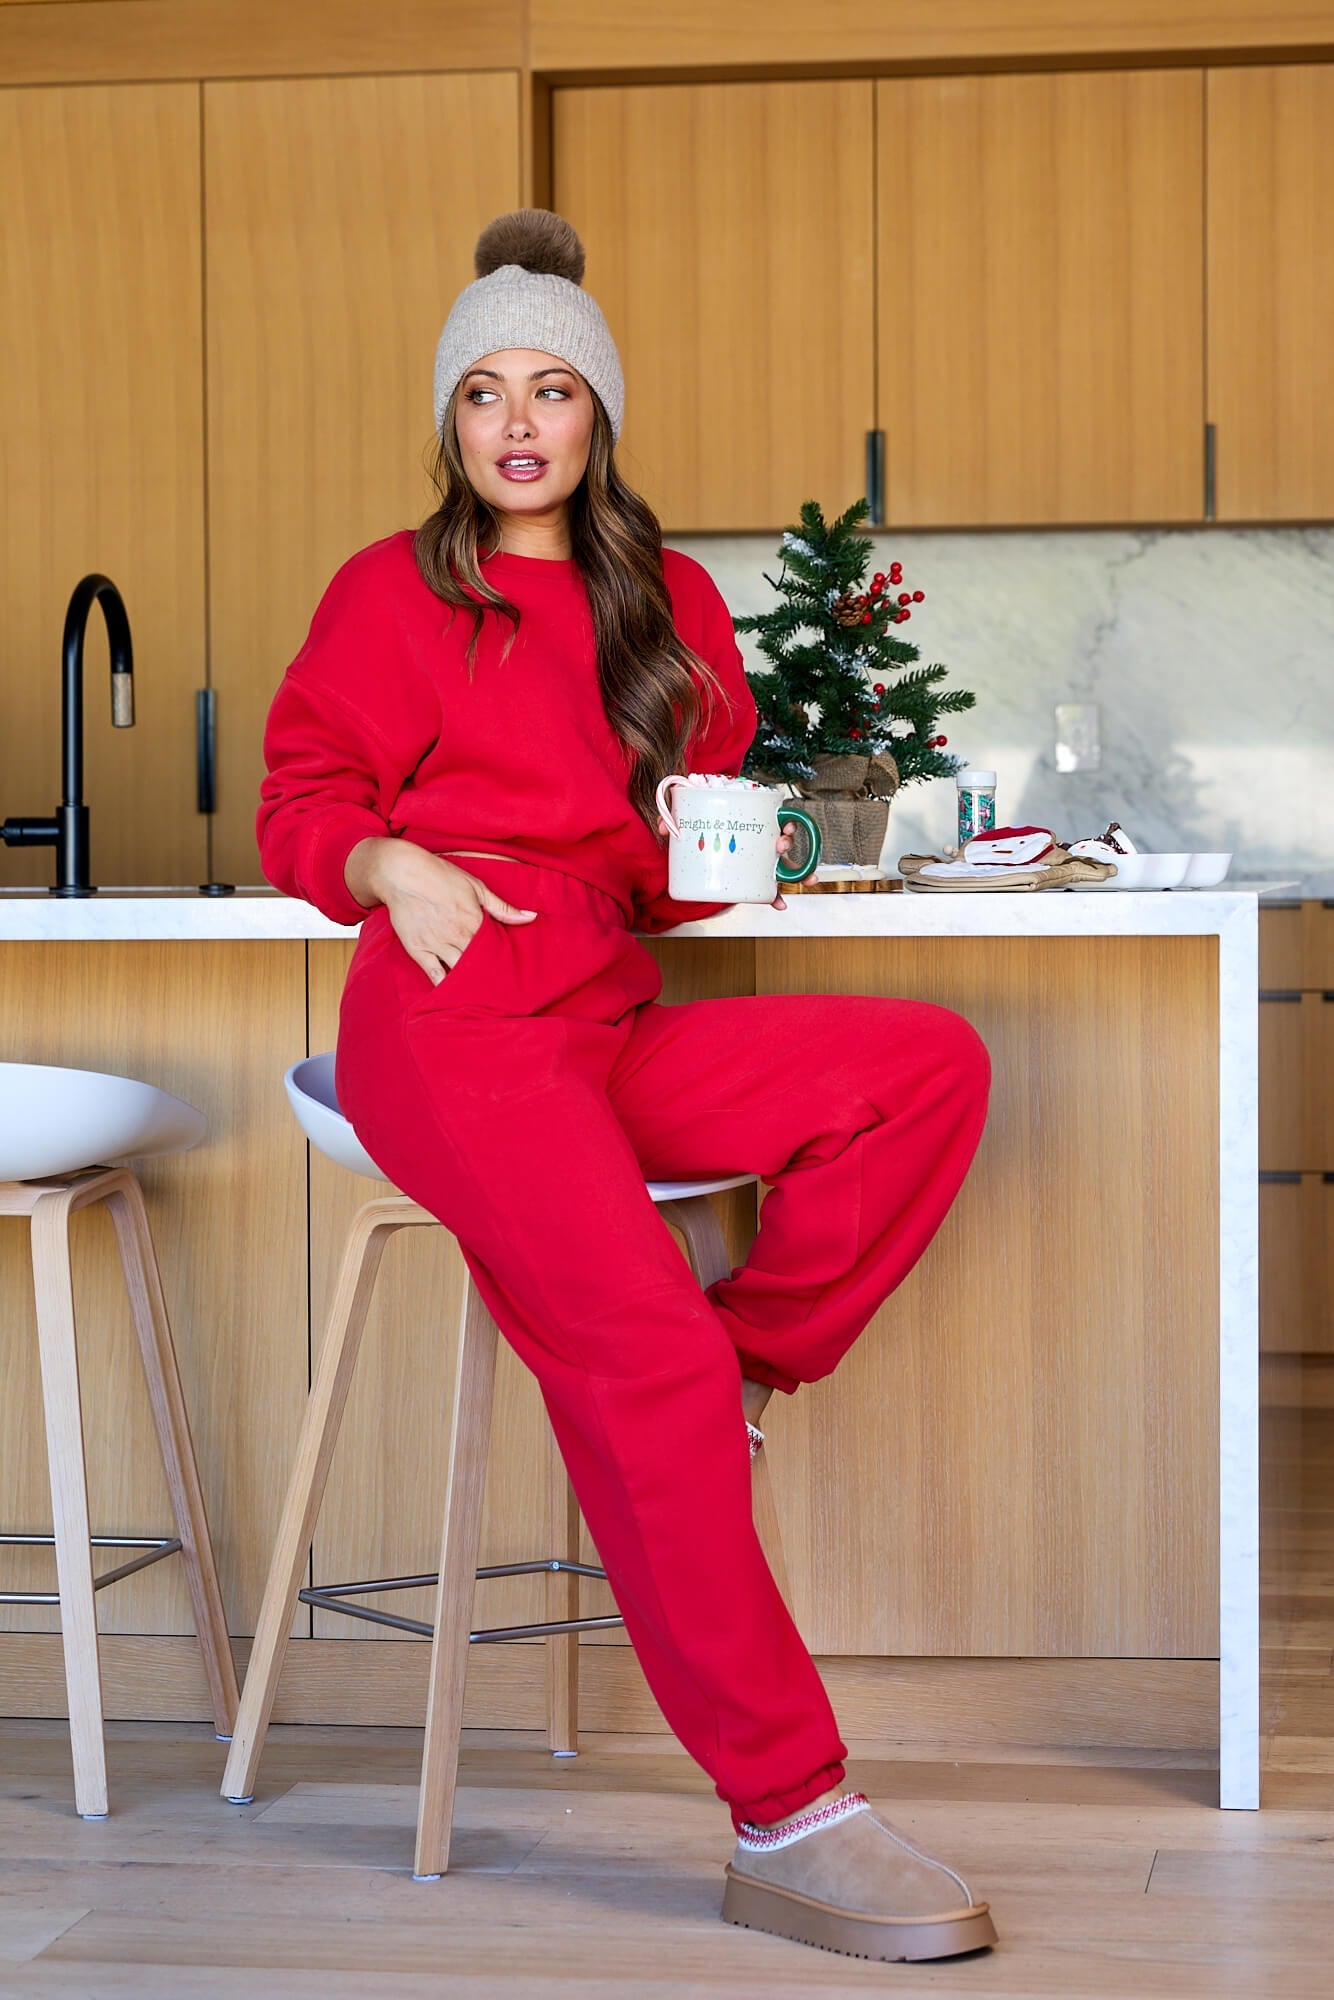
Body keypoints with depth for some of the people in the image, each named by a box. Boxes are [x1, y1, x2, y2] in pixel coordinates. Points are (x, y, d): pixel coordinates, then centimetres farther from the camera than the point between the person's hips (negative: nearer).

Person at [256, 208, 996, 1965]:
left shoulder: (674, 605, 21)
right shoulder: (393, 593, 9)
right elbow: (301, 803, 6)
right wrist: (388, 863, -15)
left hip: (618, 1029, 6)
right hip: (455, 1020, -6)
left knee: (935, 1066, -18)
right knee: (644, 1360, -26)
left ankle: (745, 1372, -9)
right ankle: (787, 1822, -27)